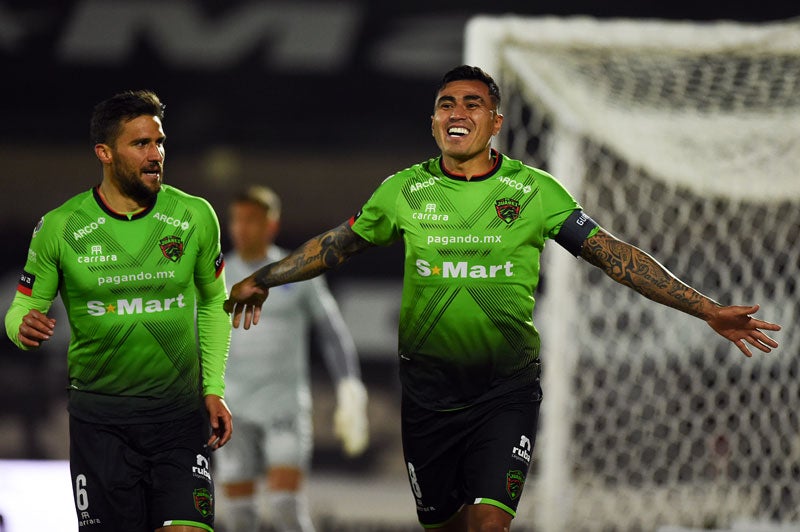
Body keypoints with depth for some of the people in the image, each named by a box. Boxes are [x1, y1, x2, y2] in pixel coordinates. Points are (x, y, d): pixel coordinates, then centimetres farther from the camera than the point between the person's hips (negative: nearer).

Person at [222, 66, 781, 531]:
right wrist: (262, 279, 23)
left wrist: (707, 309, -7)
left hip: (506, 386, -2)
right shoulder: (403, 191, 3)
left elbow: (611, 254, -2)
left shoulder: (536, 191, -1)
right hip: (427, 385, 2)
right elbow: (337, 245, 17)